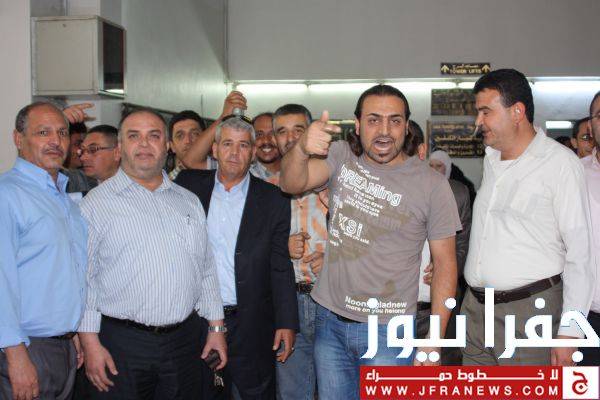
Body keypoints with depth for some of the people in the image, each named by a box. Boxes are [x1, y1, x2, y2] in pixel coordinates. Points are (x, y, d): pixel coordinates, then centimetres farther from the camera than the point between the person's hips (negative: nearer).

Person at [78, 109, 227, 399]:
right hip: (121, 342, -3)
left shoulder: (189, 202, 12)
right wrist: (90, 342, -9)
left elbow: (206, 269, 13)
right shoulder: (96, 202, -2)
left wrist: (216, 327, 9)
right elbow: (83, 278, -5)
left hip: (185, 340, 4)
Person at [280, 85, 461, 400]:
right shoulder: (341, 156, 0)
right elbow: (292, 184, -15)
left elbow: (445, 264, -5)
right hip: (329, 319, 3)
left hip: (388, 332, -3)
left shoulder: (431, 184, -8)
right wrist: (302, 148, -37)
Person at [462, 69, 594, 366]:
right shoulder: (491, 160, 13)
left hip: (529, 309, -7)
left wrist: (569, 331, -14)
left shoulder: (560, 163, -9)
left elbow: (579, 253, -11)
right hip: (476, 308, 7)